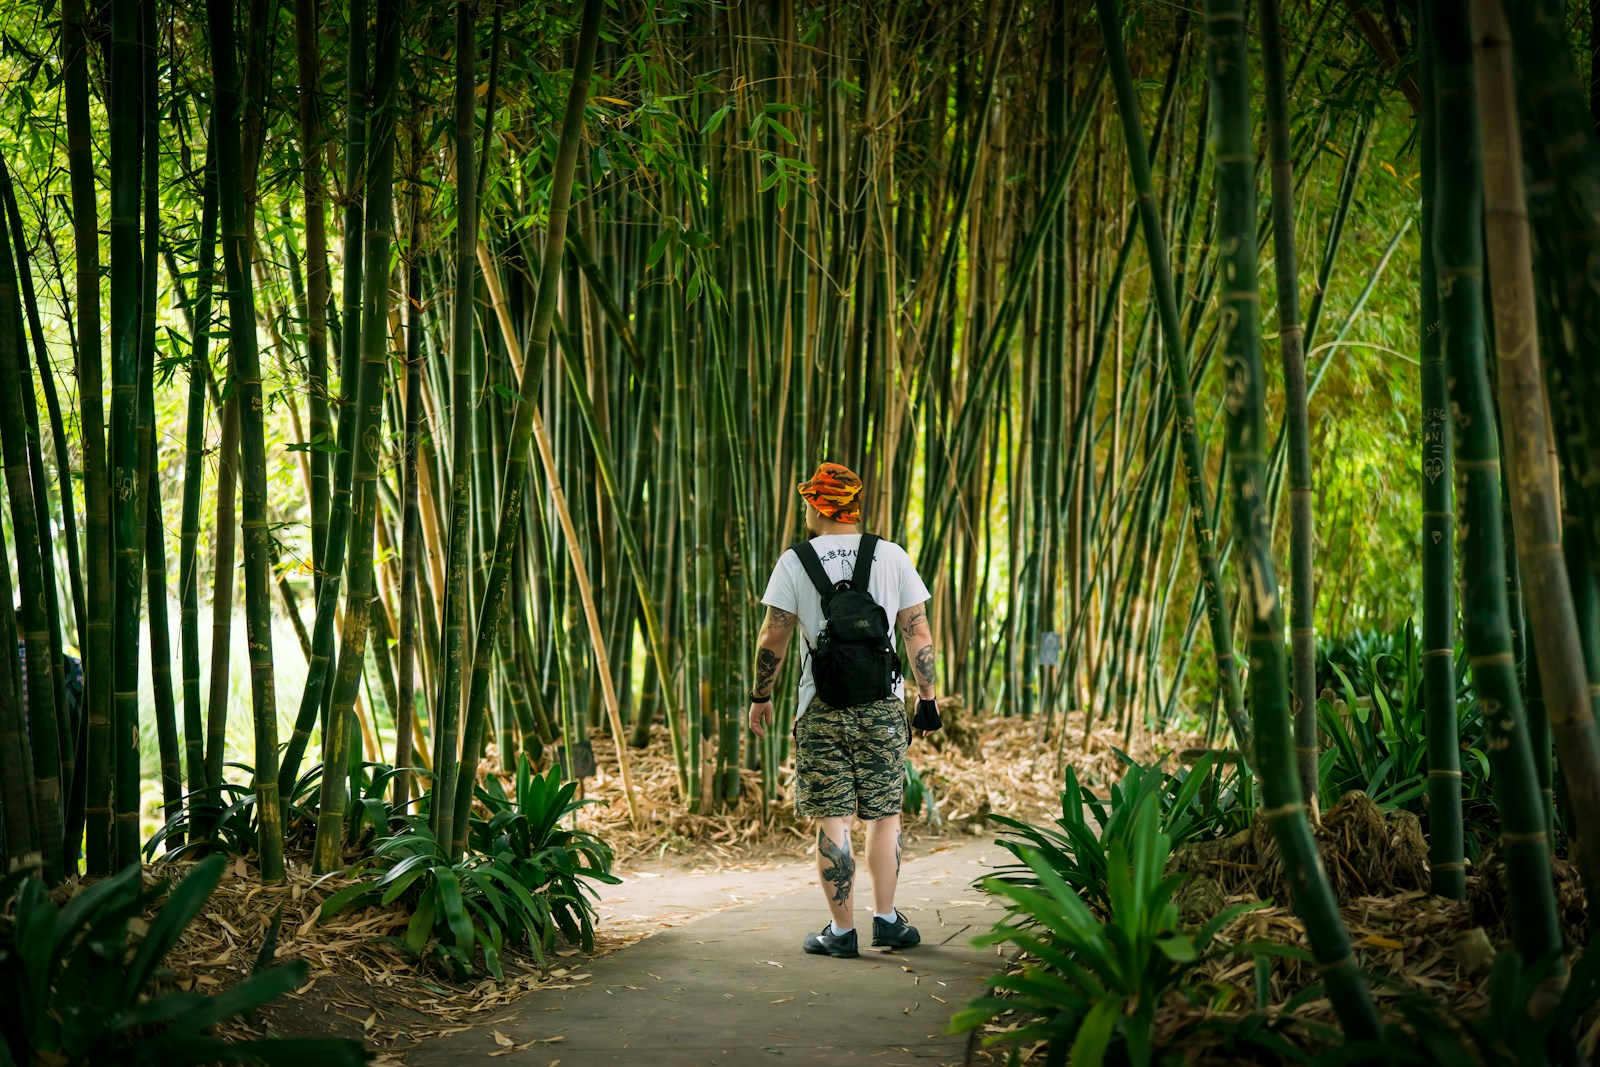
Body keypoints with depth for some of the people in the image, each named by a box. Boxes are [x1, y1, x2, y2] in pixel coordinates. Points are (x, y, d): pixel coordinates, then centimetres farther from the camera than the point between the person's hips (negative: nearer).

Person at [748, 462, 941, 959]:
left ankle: (841, 931, 3)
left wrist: (760, 696, 10)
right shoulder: (892, 557, 4)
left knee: (832, 821, 1)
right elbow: (918, 632, 4)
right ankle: (886, 919, 16)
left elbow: (773, 638, -2)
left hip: (822, 708, -2)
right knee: (884, 814, 12)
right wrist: (927, 698, 10)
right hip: (884, 707, 2)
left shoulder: (795, 562, -2)